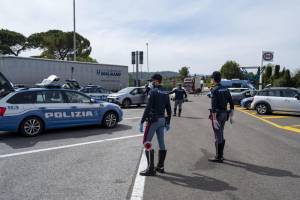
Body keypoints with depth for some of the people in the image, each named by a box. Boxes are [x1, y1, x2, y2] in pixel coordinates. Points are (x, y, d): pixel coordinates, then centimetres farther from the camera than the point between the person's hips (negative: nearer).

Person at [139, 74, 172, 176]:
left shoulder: (153, 92, -11)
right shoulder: (165, 93, 12)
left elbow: (147, 108, -18)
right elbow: (169, 110, 14)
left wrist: (142, 122, -16)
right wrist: (168, 122, 22)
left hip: (153, 120, -8)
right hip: (162, 120, 8)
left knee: (147, 143, -3)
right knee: (161, 143, 12)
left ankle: (151, 168, -3)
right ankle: (160, 166, 23)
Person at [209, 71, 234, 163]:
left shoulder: (214, 90, -15)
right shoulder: (225, 89, 9)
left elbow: (214, 105, -22)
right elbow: (231, 103, 10)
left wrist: (214, 119, -22)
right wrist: (231, 115, 14)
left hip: (217, 114, -8)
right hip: (224, 114, 8)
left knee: (218, 136, -1)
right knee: (220, 135, 18)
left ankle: (218, 157, 7)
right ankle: (220, 155, 28)